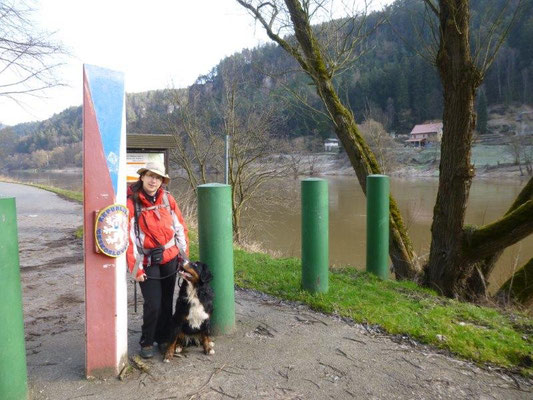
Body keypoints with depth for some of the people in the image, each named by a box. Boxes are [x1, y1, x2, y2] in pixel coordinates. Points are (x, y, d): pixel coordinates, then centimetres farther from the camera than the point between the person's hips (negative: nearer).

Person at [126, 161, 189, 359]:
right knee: (153, 305, -5)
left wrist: (183, 255, 6)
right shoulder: (131, 202, -11)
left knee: (167, 302, 12)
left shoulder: (167, 199, 0)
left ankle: (164, 339, 31)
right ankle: (147, 343, 18)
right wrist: (135, 268, -12)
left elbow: (180, 227, 6)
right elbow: (129, 237, -11)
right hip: (148, 262, -4)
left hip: (169, 259, 4)